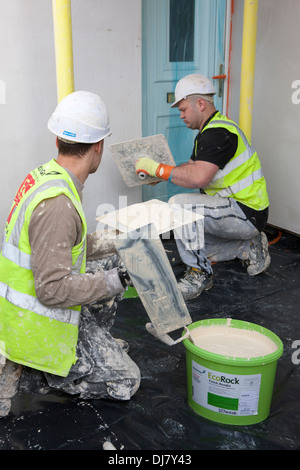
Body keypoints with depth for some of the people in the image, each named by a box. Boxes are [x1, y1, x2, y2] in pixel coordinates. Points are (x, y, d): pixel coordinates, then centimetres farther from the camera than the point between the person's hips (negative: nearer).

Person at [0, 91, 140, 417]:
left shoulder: (44, 176, 1)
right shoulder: (57, 203, -30)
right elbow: (53, 290, -30)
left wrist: (120, 243, 14)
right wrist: (114, 282, -19)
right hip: (40, 326, -9)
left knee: (113, 262, 17)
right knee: (125, 381, 5)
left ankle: (98, 348, 26)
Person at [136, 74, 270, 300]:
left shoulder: (218, 133, -22)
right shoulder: (209, 130, 12)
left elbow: (198, 178, -34)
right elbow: (192, 166, 20)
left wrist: (157, 168, -23)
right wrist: (158, 175, 5)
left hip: (247, 214, -11)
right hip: (238, 209, 11)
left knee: (179, 204, -26)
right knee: (193, 240, 21)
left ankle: (200, 274, -14)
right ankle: (249, 247, 23)